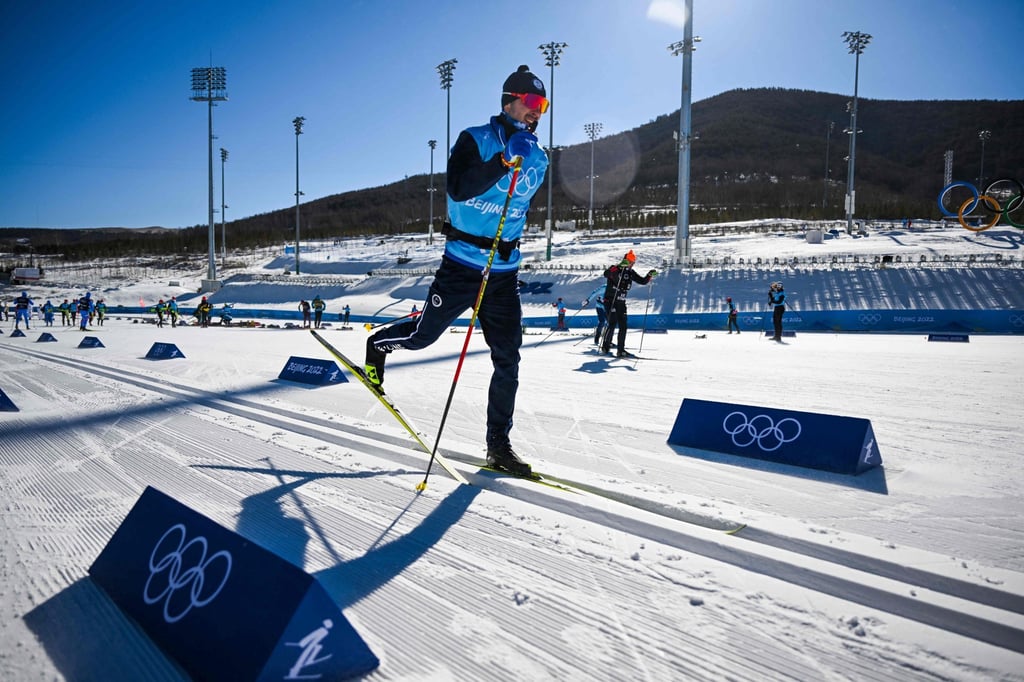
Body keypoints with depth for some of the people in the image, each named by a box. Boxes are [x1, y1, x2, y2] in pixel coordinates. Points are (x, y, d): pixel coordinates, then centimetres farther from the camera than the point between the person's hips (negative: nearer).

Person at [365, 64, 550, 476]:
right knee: (424, 334, 6)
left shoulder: (538, 159, 10)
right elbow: (458, 189, -23)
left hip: (505, 272, 5)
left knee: (508, 360, 1)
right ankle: (378, 345, 41)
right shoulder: (475, 140, -6)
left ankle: (498, 445, 11)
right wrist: (504, 160, -30)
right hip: (462, 264, -4)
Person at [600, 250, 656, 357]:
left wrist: (650, 275, -7)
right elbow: (606, 274, -33)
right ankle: (605, 346, -1)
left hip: (621, 303, 7)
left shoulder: (630, 273, 9)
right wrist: (619, 266, -44)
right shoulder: (615, 269, -11)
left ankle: (621, 350, 7)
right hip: (610, 301, -7)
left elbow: (642, 281, 12)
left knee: (623, 326, 1)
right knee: (612, 324, -15)